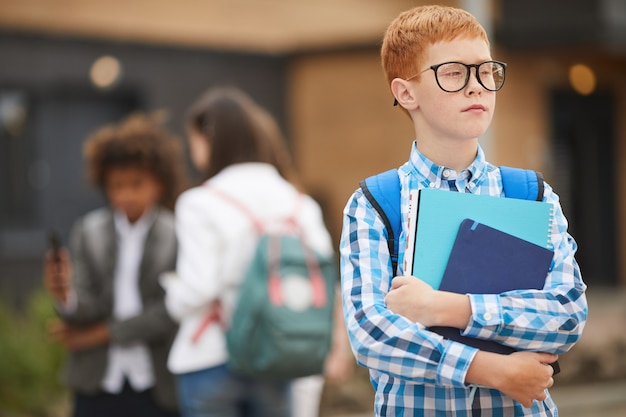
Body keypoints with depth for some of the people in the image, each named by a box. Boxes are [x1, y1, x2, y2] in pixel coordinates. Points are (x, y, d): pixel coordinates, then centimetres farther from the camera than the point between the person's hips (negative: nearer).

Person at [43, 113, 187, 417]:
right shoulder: (88, 232, 4)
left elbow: (170, 313, -9)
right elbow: (82, 311, -3)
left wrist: (100, 333, -6)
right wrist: (67, 296, -27)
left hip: (158, 390, -2)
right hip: (97, 386, 2)